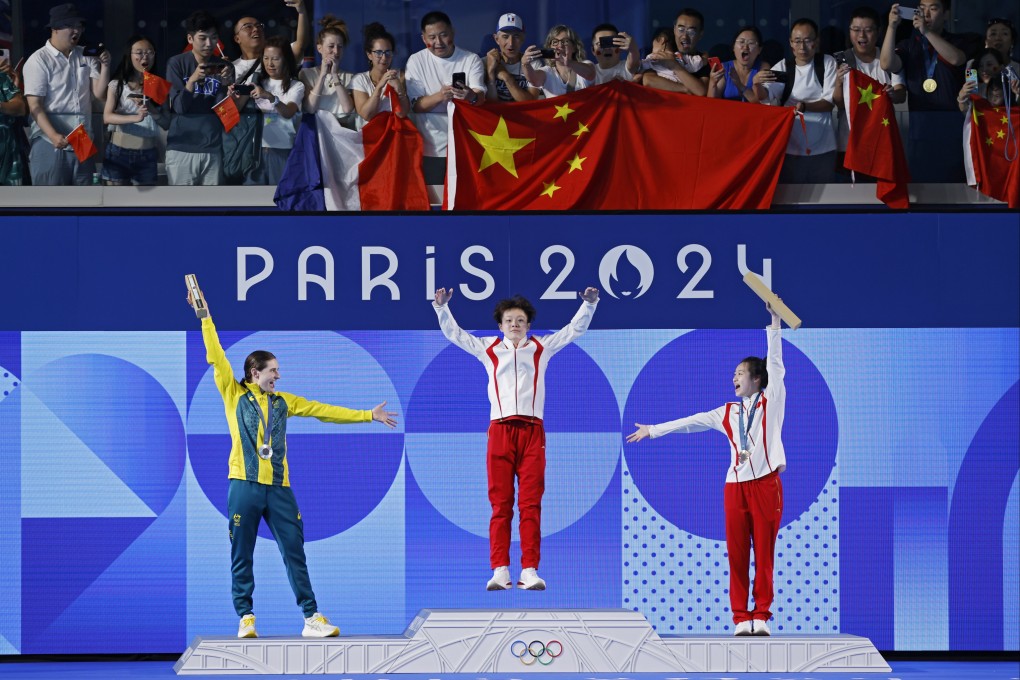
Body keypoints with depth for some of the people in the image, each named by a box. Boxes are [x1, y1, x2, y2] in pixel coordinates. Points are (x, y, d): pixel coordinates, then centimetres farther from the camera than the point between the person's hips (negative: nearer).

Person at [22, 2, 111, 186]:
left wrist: (105, 66, -9)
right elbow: (35, 106, -12)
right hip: (51, 145, -5)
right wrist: (54, 136, -25)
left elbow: (99, 93, 6)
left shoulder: (86, 57, 9)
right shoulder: (39, 61, -6)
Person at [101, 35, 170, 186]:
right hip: (119, 153, -2)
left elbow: (167, 124, 3)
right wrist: (135, 118, -31)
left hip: (147, 155, 2)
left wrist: (151, 109, -18)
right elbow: (107, 117, -14)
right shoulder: (117, 85, 0)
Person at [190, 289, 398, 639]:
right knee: (242, 555, -1)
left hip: (279, 486, 3)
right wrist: (204, 317, -3)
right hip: (245, 485, -3)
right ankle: (246, 619, 5)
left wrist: (368, 416, 17)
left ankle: (311, 618, 2)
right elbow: (217, 357, 1)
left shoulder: (283, 401, 16)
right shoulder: (234, 395, 5)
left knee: (295, 552, 1)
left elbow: (323, 411, 18)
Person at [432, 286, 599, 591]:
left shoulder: (541, 348, 14)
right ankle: (500, 571, -6)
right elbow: (454, 334, 15)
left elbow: (575, 329, 15)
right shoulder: (488, 348, 14)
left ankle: (529, 571, -7)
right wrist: (442, 307, 2)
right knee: (500, 505, -2)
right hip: (500, 430, 0)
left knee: (531, 504, -4)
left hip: (532, 431, 0)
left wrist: (589, 304, 2)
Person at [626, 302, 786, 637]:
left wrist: (774, 322, -9)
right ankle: (741, 617, 0)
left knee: (765, 550, -4)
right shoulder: (727, 413, 16)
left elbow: (775, 364, -2)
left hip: (766, 483, -4)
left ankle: (761, 615, -1)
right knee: (737, 552, -1)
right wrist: (654, 430, 21)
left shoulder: (771, 401, 6)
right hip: (736, 485, 4)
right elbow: (691, 422, 20)